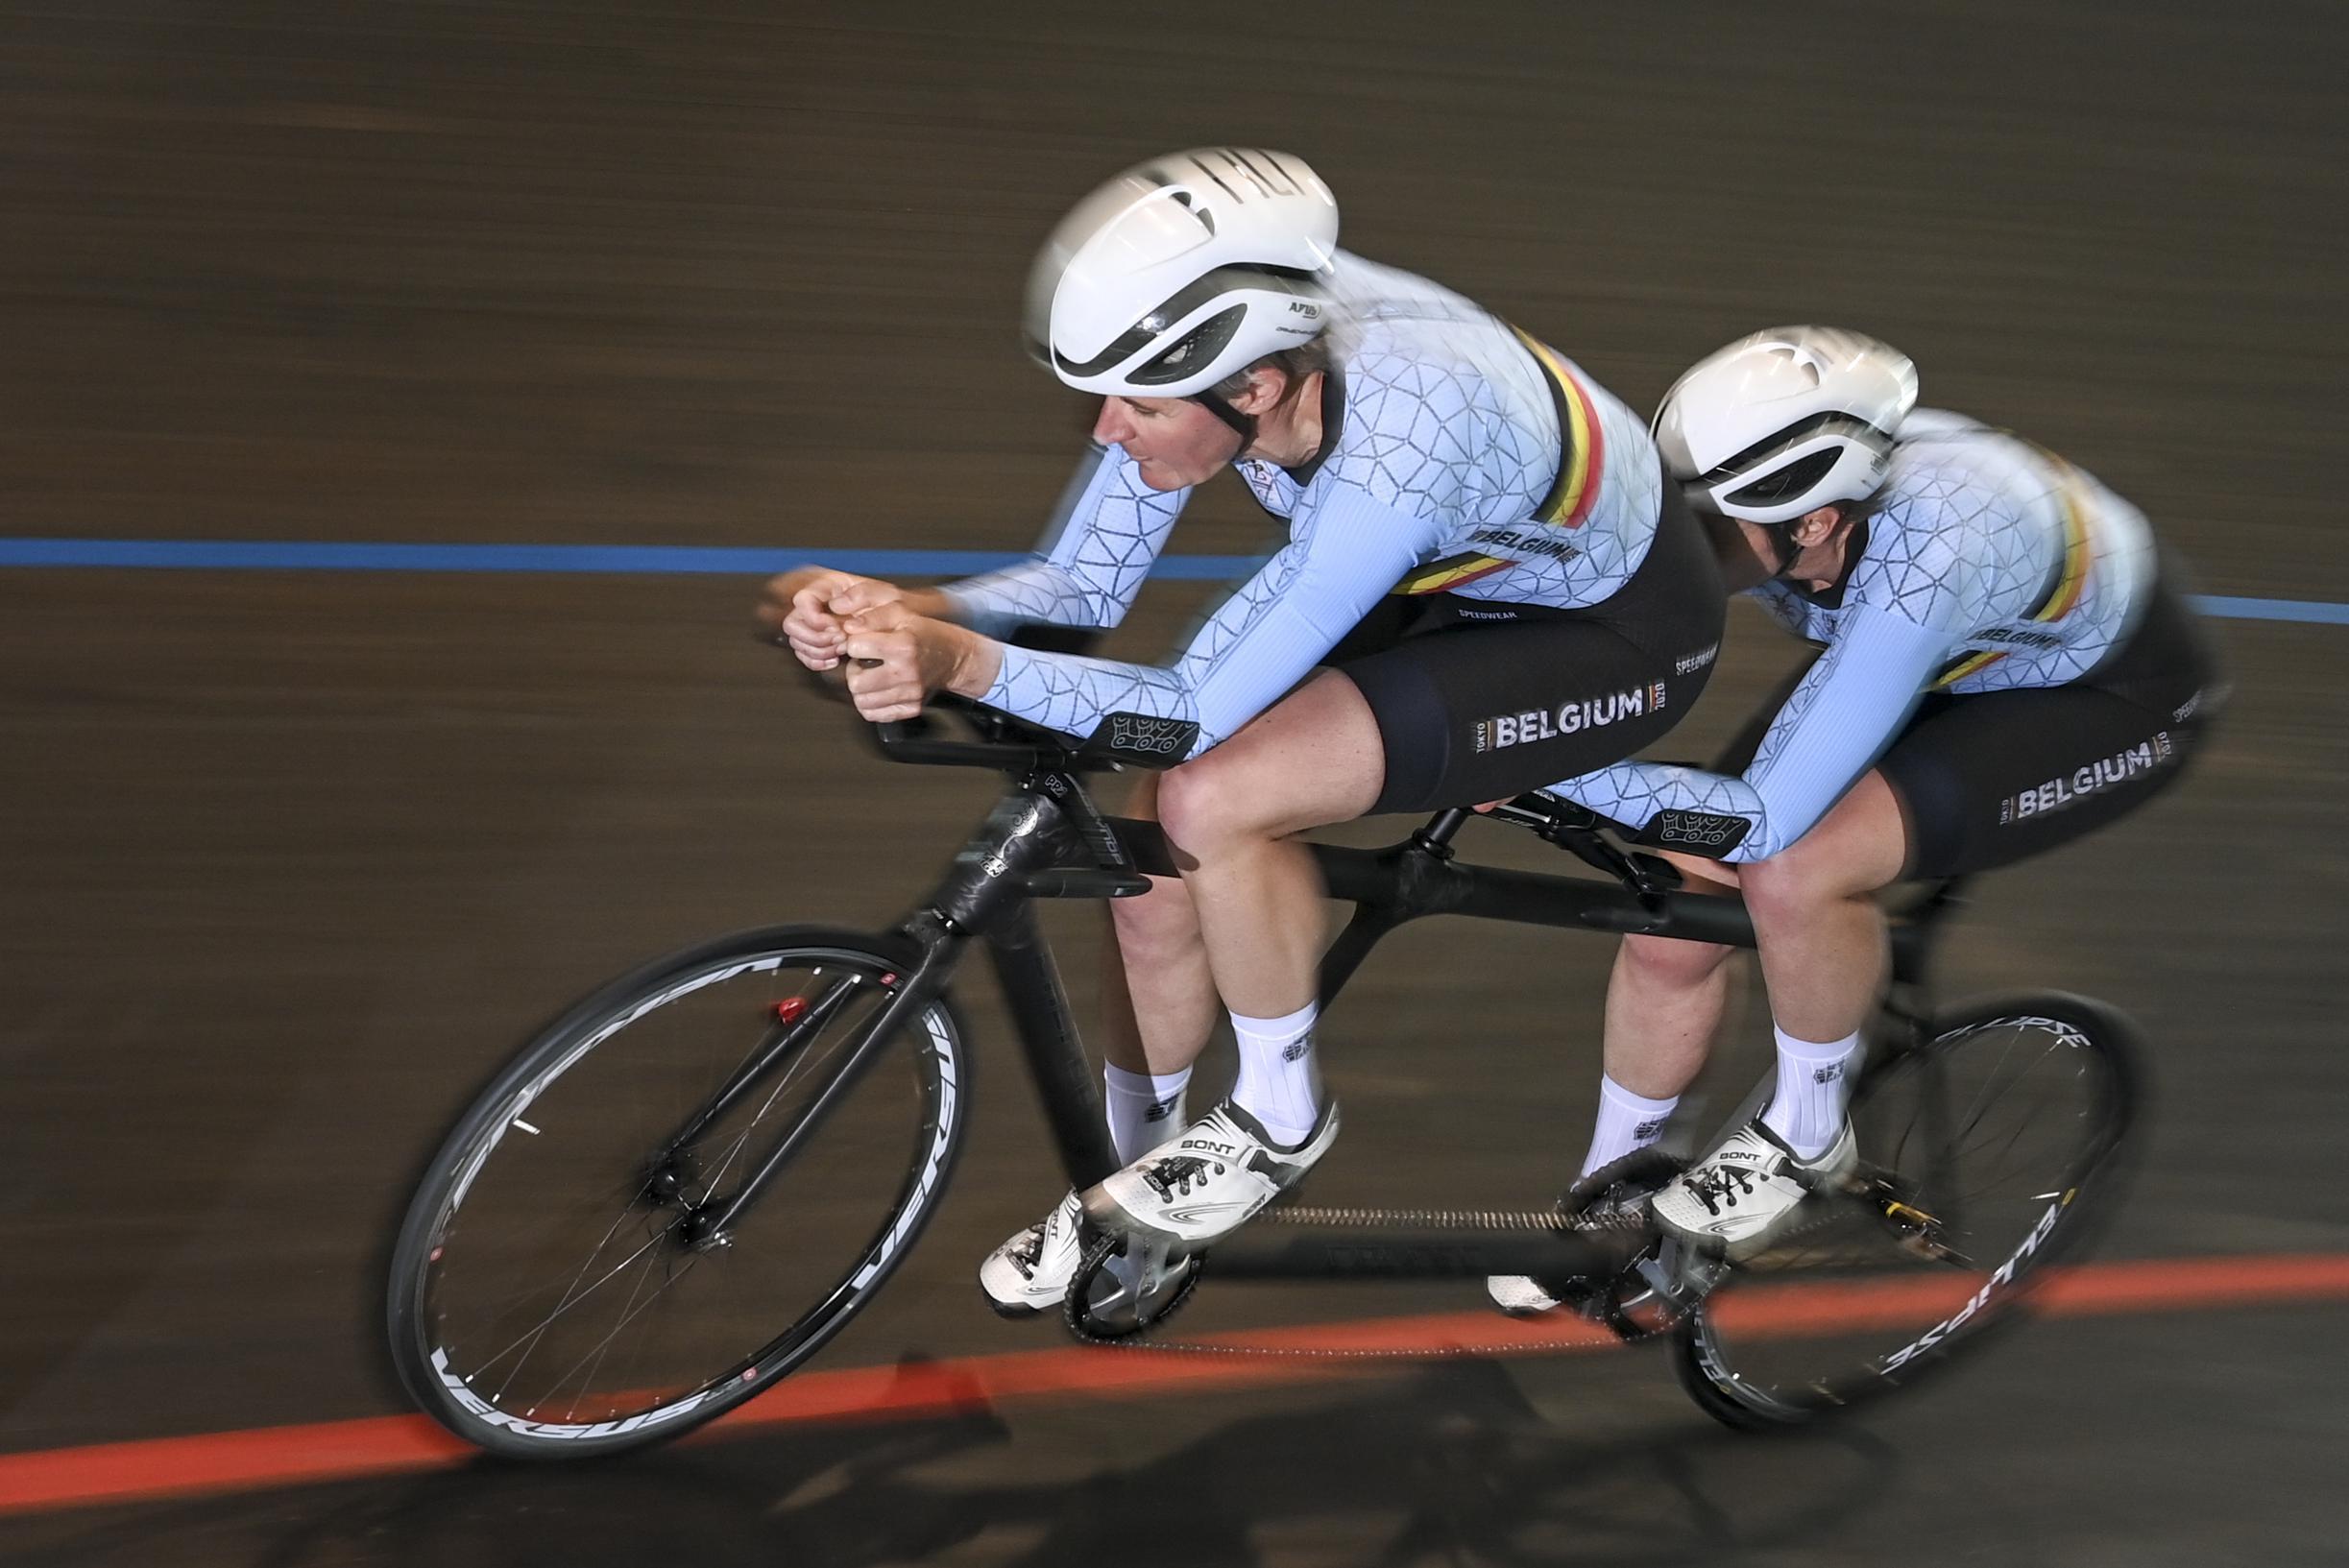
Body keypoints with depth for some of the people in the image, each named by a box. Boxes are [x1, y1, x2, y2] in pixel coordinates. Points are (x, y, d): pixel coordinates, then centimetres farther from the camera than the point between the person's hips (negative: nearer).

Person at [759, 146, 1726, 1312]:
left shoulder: (1395, 453, -40)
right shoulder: (1218, 341, -20)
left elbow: (1196, 712, -34)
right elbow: (1083, 584, -11)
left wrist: (965, 667, -42)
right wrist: (902, 612, -27)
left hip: (1620, 632, -7)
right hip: (1461, 580, 7)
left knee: (1212, 800, -26)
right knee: (1156, 866, -3)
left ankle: (1279, 1117, 0)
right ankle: (1123, 1187, 22)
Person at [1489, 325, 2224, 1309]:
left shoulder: (1920, 570, -42)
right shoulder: (1767, 491, -25)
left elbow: (1767, 818, -41)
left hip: (2109, 699, -6)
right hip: (1953, 662, 7)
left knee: (1795, 870, -31)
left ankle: (1806, 1133, -2)